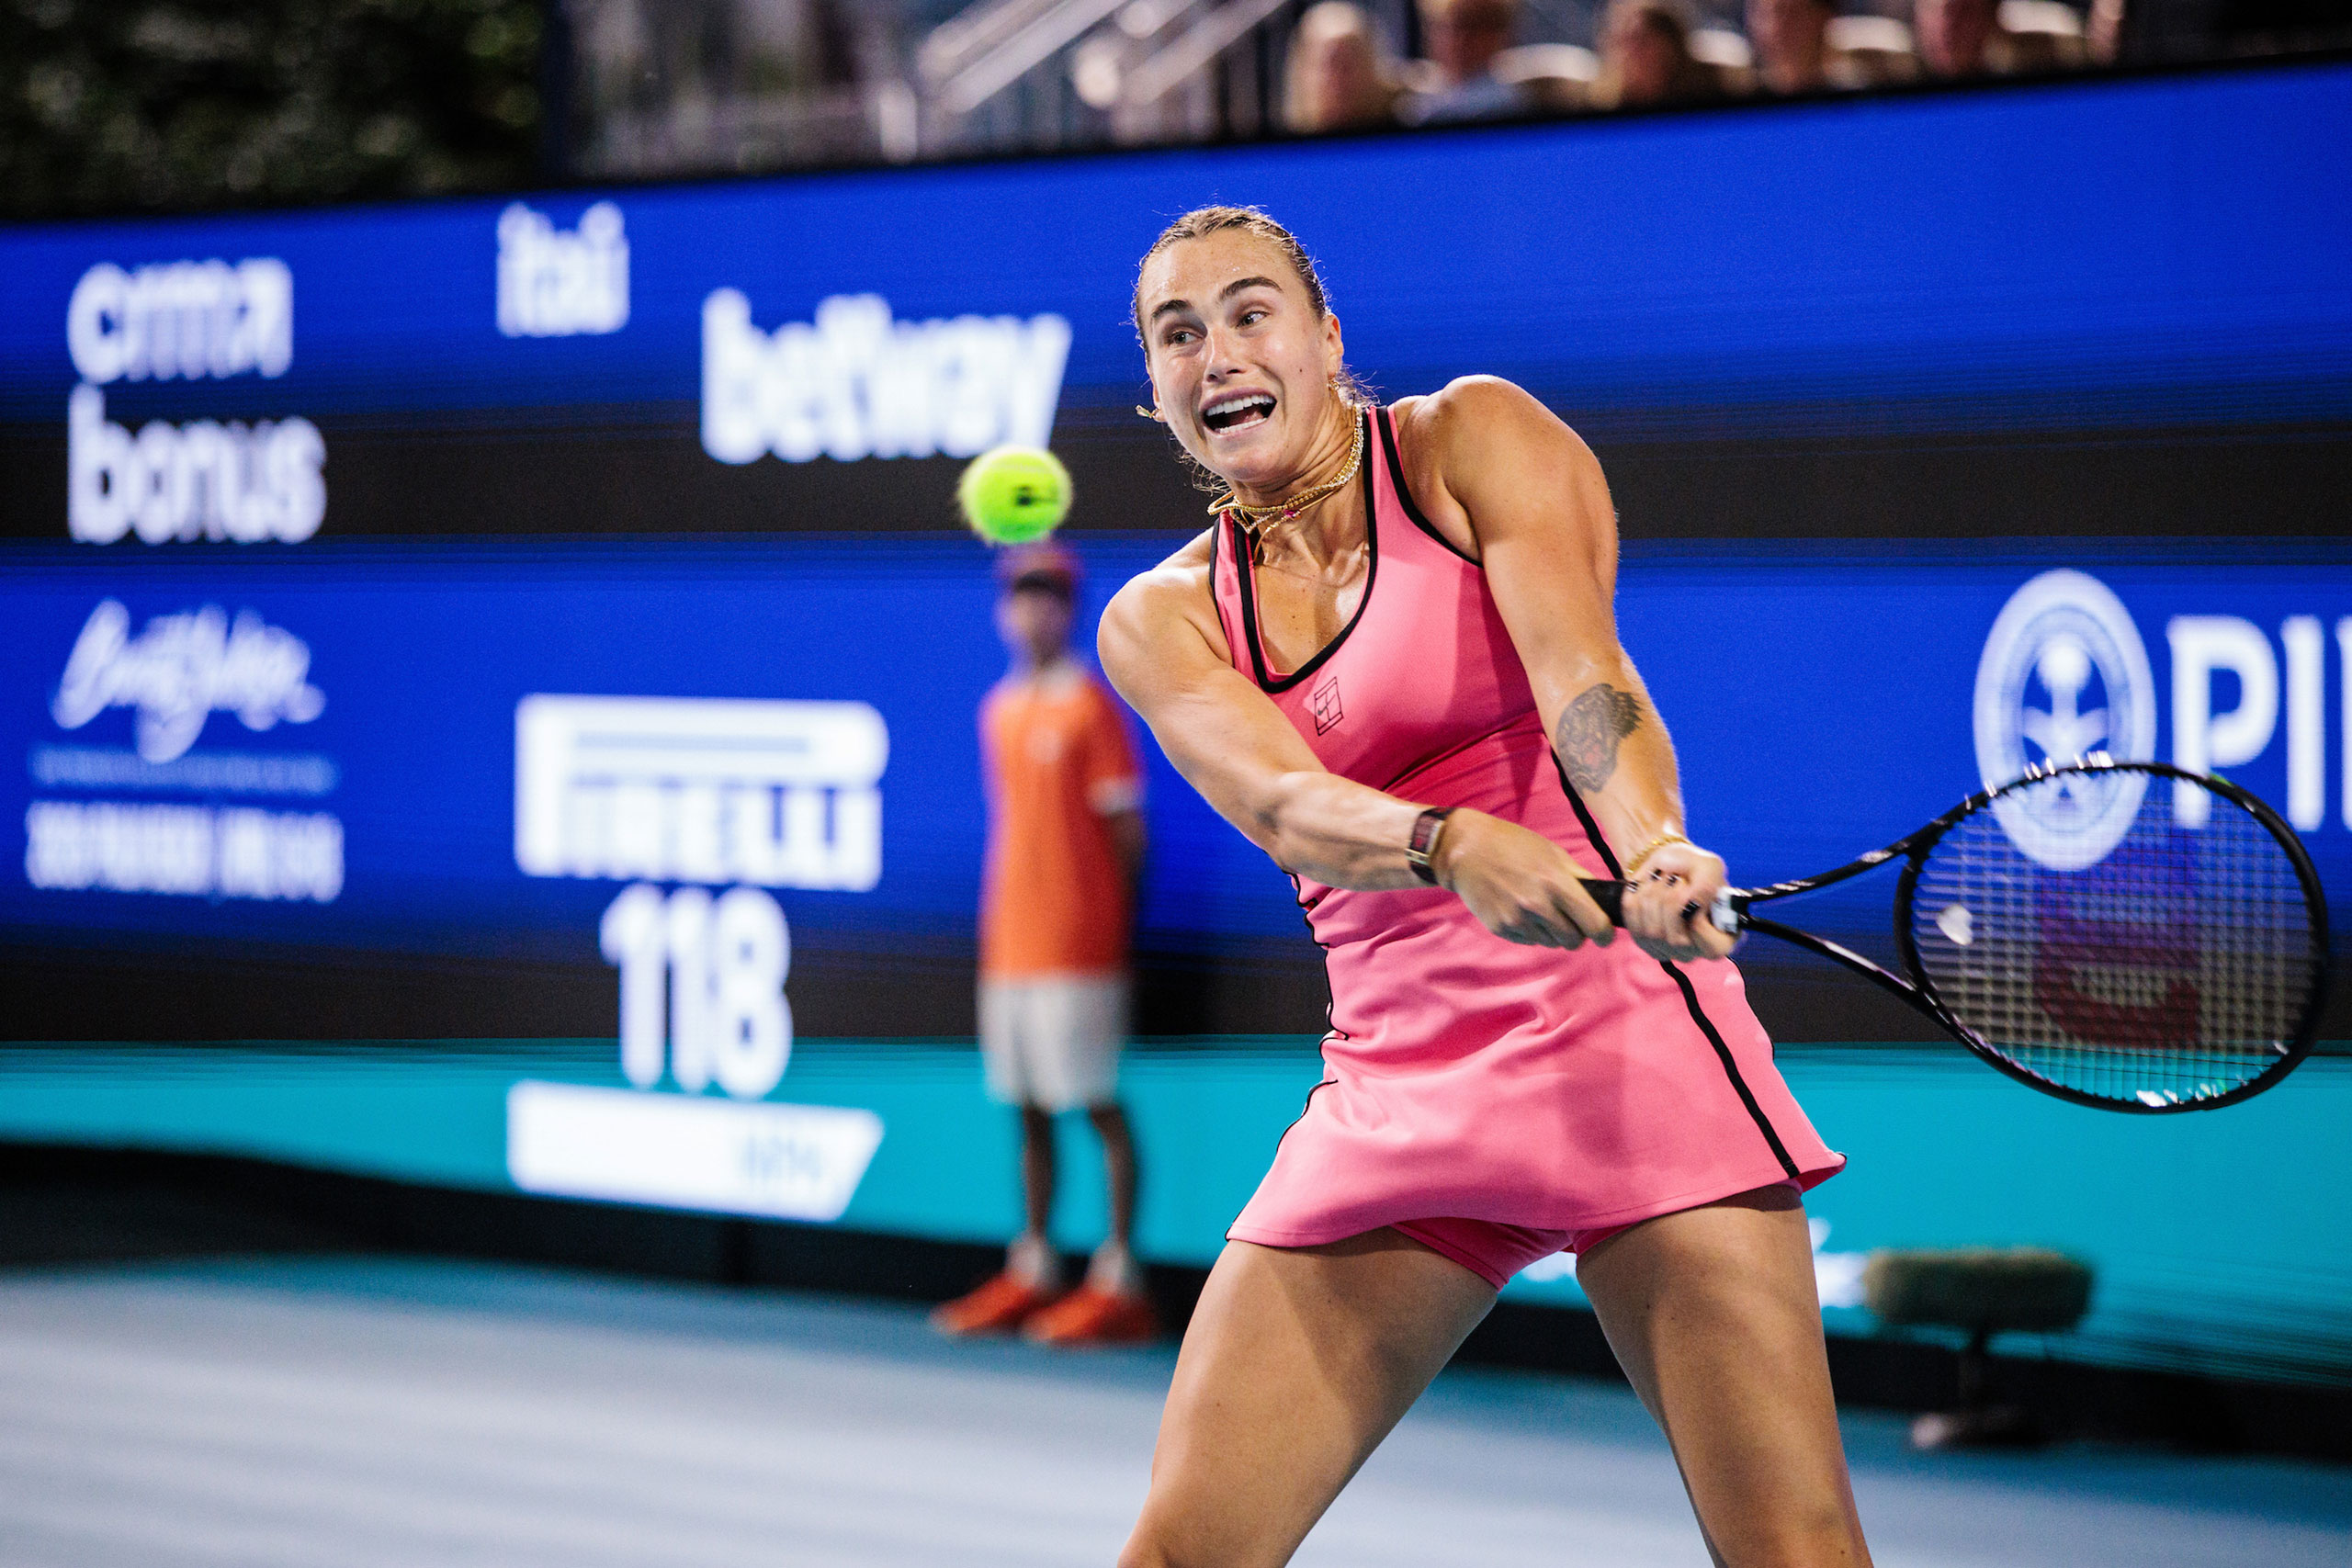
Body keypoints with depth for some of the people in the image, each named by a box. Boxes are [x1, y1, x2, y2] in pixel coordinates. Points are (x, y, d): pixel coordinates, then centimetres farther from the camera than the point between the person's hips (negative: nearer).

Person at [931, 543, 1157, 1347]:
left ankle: (1120, 1283, -5)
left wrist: (1110, 932, -7)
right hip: (1010, 943, 7)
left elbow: (1127, 834, -7)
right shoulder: (1001, 710, 15)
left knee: (1099, 1103, -5)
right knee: (1028, 1107, 9)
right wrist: (995, 931, 15)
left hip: (1078, 948, -7)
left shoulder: (1089, 707, -7)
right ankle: (1031, 1271, 14)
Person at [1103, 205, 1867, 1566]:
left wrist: (1653, 853, -39)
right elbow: (1286, 806, -12)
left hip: (1615, 1029, -4)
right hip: (1388, 1087, 4)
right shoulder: (1161, 621, 8)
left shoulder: (1474, 435, 0)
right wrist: (1453, 846, -35)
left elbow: (1582, 668, -17)